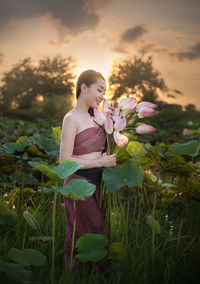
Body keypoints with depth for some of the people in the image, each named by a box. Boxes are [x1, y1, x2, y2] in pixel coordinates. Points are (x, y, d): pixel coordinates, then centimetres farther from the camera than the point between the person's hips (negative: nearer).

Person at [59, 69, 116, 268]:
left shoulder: (92, 117, 12)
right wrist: (100, 162, -16)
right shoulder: (72, 118, -12)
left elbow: (103, 149, 20)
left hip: (95, 183, 8)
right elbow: (65, 160, -18)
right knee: (82, 236, -2)